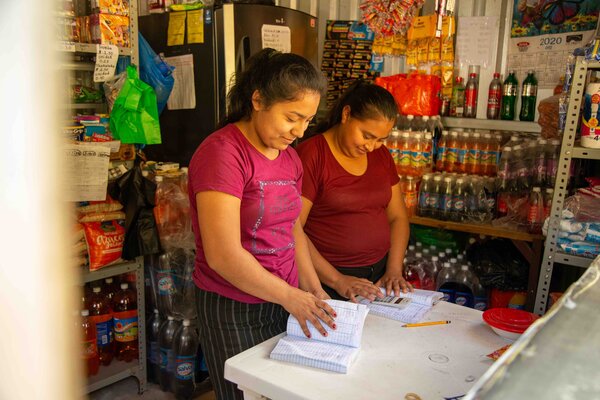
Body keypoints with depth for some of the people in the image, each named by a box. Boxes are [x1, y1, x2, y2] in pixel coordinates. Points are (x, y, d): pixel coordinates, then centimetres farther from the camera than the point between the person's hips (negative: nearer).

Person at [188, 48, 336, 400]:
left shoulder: (290, 157, 7)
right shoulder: (223, 152, -18)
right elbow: (224, 256, -23)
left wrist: (315, 293, 6)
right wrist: (291, 297, -16)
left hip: (283, 302, 7)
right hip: (234, 311, -7)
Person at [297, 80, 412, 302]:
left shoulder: (381, 155, 9)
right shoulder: (311, 154, -11)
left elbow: (397, 217, 12)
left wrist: (394, 271, -1)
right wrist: (337, 280, -16)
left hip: (378, 275, 5)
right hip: (326, 281, -5)